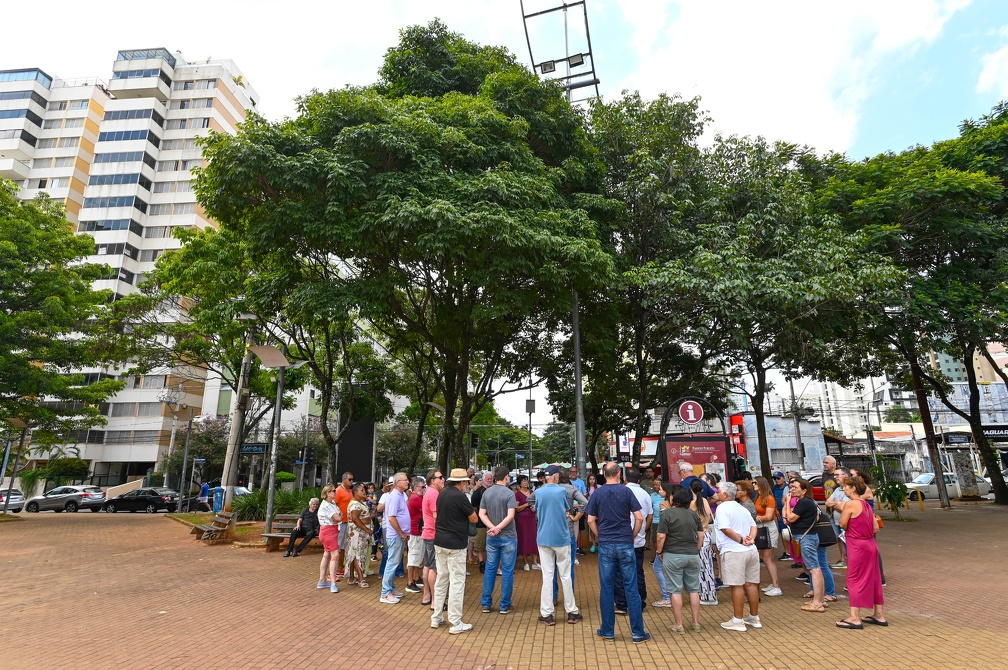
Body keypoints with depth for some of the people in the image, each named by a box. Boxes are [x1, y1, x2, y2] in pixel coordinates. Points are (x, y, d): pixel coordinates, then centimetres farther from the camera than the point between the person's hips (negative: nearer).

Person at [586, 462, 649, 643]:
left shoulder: (597, 494, 0)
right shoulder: (626, 491, -4)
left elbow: (591, 521, 1)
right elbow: (639, 518, -6)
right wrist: (632, 536, 7)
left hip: (605, 545, 1)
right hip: (625, 545, -1)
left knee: (606, 589, 8)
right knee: (631, 588, 5)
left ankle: (607, 631, 16)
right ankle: (638, 632, 11)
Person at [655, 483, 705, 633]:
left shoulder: (667, 513, -12)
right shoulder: (693, 514, 4)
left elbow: (661, 537, -15)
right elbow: (701, 536, 8)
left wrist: (659, 552, 0)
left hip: (673, 556, -5)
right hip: (693, 556, 5)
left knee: (675, 590, 4)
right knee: (694, 589, 14)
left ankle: (679, 625, 8)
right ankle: (696, 623, 21)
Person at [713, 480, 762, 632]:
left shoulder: (722, 508, -8)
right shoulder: (742, 508, 18)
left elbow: (725, 528, -19)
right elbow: (753, 526, 11)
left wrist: (741, 540, -11)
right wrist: (751, 539, -3)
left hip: (733, 552, -8)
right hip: (751, 550, 8)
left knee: (737, 586, -1)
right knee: (751, 584, 14)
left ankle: (737, 621, 6)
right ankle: (754, 618, 25)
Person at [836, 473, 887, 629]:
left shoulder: (850, 504, -17)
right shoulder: (866, 505, 7)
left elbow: (843, 524, -12)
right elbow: (876, 528, 8)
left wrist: (842, 511, 0)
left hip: (857, 546, -8)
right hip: (870, 545, 8)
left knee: (854, 580, -1)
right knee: (873, 579, 16)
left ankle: (855, 618, 3)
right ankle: (879, 615, 26)